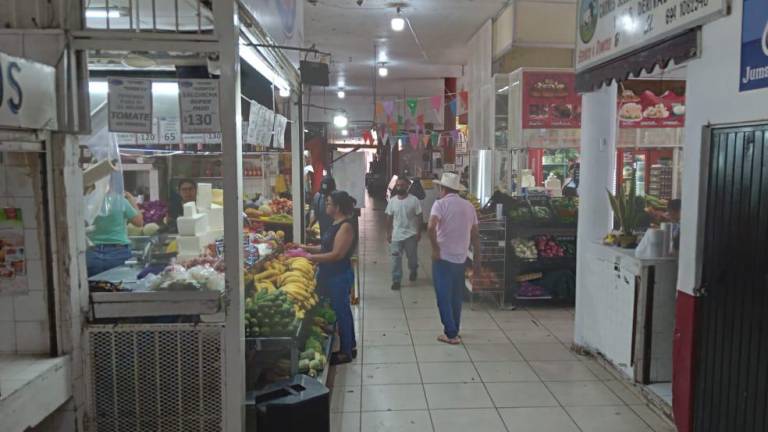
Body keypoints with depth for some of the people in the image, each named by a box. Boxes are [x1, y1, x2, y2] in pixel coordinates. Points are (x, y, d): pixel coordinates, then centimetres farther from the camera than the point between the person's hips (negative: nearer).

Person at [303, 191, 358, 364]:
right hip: (331, 275, 9)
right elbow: (327, 247, 15)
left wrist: (308, 257, -23)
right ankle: (350, 346, 32)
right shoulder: (336, 223, 9)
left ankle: (346, 352, 16)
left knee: (341, 311, 2)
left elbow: (337, 254, -25)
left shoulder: (346, 226, -20)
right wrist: (306, 248, 7)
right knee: (342, 311, 18)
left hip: (340, 276, -9)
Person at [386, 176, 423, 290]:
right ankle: (396, 280, 9)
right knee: (396, 258, 0)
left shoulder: (414, 200, -10)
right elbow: (389, 218, 6)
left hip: (411, 234, -2)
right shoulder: (392, 200, -1)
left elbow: (419, 217, -6)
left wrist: (419, 232, -8)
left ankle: (413, 271, 43)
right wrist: (388, 233, 5)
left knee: (412, 256, 13)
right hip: (396, 235, 2)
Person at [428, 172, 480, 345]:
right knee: (456, 297, 17)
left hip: (443, 257, -5)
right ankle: (454, 331, 25)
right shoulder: (469, 206, 8)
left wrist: (435, 248, -15)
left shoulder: (441, 203, -9)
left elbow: (431, 227, -25)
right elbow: (475, 235, 11)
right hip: (461, 258, 6)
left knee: (444, 297, 3)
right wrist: (477, 257, 17)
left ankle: (451, 334, 4)